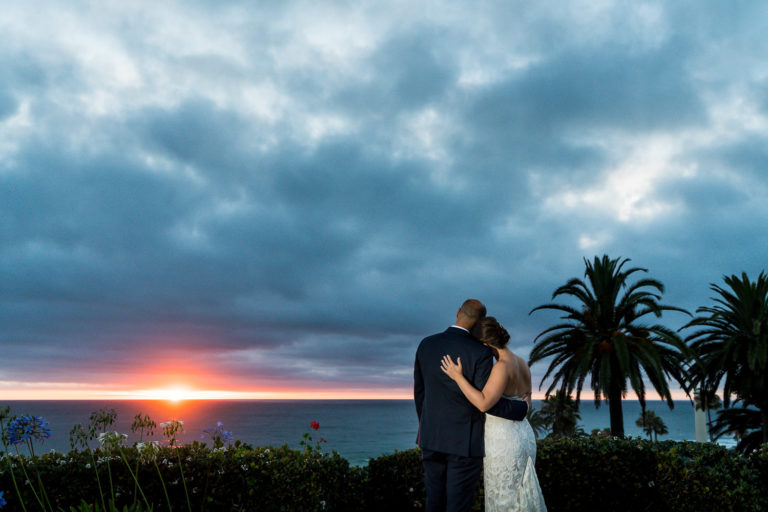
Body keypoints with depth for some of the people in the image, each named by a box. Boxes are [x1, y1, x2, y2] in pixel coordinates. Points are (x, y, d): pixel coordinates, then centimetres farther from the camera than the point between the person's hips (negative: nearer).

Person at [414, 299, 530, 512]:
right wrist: (523, 408, 0)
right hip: (465, 441, -5)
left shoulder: (426, 345, 0)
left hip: (431, 437, 5)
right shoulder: (480, 353, -17)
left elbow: (419, 393, 8)